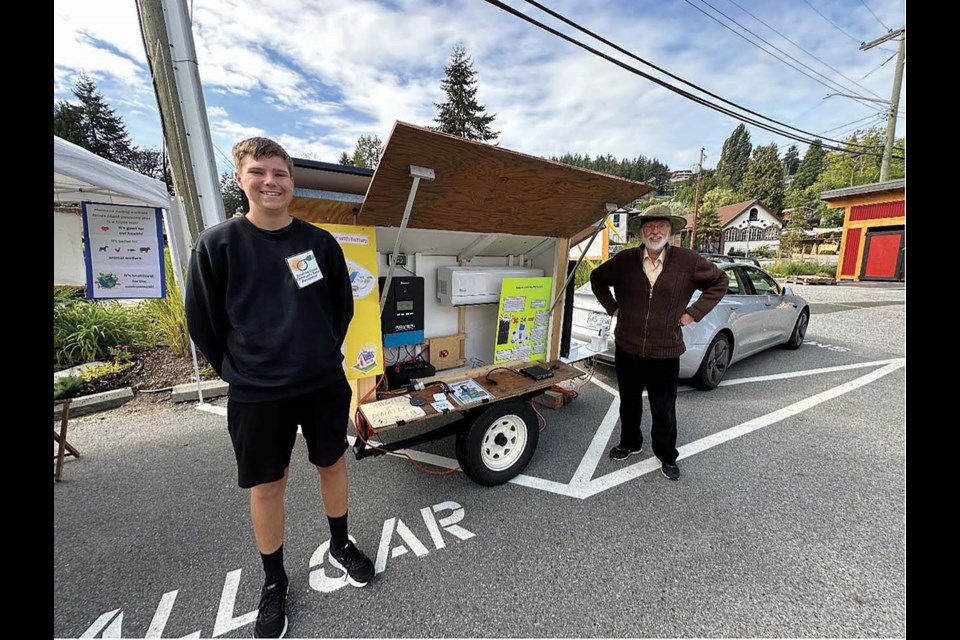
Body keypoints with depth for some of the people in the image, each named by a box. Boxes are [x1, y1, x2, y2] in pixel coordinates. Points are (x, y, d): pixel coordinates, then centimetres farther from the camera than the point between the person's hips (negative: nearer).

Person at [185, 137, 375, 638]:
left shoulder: (320, 242, 0)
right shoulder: (217, 244, -5)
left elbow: (343, 307, 8)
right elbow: (203, 322, 2)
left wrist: (319, 358, 10)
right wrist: (241, 371, 6)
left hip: (325, 384, 2)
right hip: (256, 395, -1)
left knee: (332, 465, 17)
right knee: (267, 486, 13)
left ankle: (340, 546, 43)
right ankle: (274, 582, 39)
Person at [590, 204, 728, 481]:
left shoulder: (689, 261, -6)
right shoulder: (624, 260, -3)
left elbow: (719, 281, 8)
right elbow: (597, 277, 13)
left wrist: (693, 313, -1)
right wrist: (612, 307, 5)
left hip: (666, 352, -1)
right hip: (627, 347, 2)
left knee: (664, 409, 11)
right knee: (629, 403, 19)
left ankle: (667, 455, 35)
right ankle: (630, 443, 42)